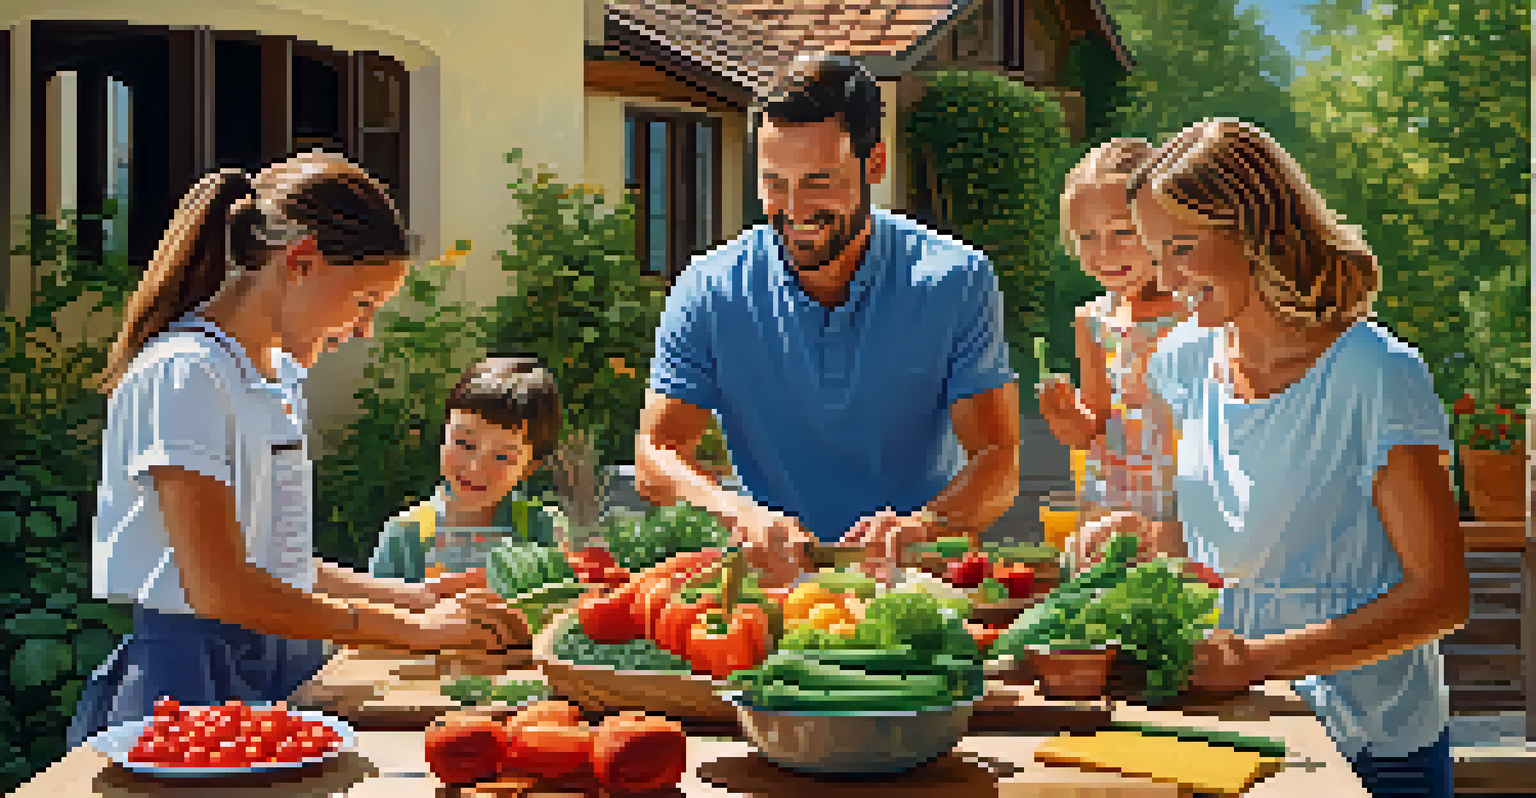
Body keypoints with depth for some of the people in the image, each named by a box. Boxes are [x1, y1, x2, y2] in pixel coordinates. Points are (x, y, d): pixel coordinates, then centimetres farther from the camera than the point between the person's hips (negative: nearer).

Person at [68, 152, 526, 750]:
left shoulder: (282, 375, 18)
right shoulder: (183, 373, -11)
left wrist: (408, 596, 10)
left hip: (283, 667, 9)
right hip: (193, 676, -8)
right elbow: (219, 587, -19)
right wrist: (408, 628, -17)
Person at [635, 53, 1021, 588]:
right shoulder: (707, 292, 0)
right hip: (771, 584, 2)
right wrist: (739, 513, -26)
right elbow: (654, 455, -4)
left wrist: (920, 524, -32)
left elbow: (999, 462, -9)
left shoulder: (956, 282, -4)